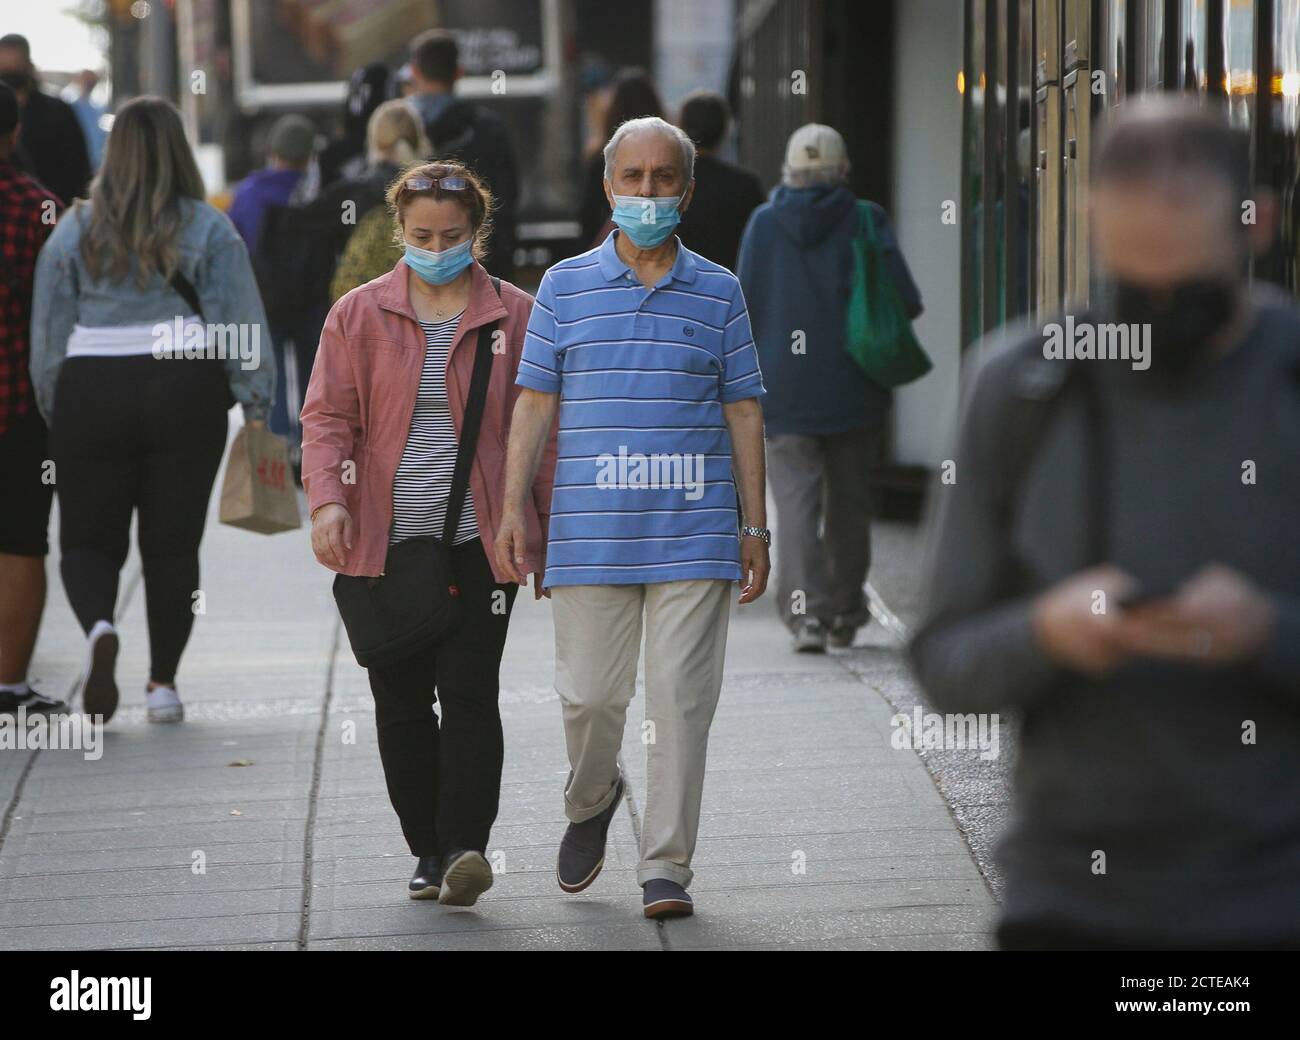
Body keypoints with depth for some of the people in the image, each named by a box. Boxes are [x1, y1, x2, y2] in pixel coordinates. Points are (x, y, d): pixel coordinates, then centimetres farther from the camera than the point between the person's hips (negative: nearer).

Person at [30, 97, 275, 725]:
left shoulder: (74, 230, 4)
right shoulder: (209, 229, 1)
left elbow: (47, 333, 4)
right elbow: (242, 321, -3)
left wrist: (54, 415, 12)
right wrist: (256, 404, 2)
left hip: (91, 391, 0)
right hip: (186, 391, 0)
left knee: (89, 538, 8)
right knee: (173, 542, 9)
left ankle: (98, 627, -21)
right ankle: (163, 682, 10)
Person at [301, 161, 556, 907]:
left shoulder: (516, 316, 5)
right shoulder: (360, 315, 8)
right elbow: (328, 416, 5)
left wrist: (553, 536, 6)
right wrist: (328, 500, -12)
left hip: (480, 540, -2)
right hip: (384, 541, 2)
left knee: (469, 691, -10)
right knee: (401, 701, 5)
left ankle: (467, 846, -11)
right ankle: (428, 851, 14)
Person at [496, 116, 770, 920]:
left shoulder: (719, 292, 9)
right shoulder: (566, 287, 8)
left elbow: (744, 412, 10)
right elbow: (536, 403, 8)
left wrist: (756, 528, 6)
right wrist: (515, 507, 0)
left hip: (694, 533, 0)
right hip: (590, 531, 0)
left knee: (681, 699, -3)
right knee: (589, 694, 3)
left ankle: (667, 867, 4)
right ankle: (591, 802, 33)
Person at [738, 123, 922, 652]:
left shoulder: (764, 222, 0)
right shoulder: (866, 221, -4)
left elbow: (743, 305, 2)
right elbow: (905, 301, -8)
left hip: (783, 386, 0)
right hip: (853, 387, 0)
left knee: (796, 499, -1)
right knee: (849, 501, 14)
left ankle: (805, 608, -15)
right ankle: (846, 612, 21)